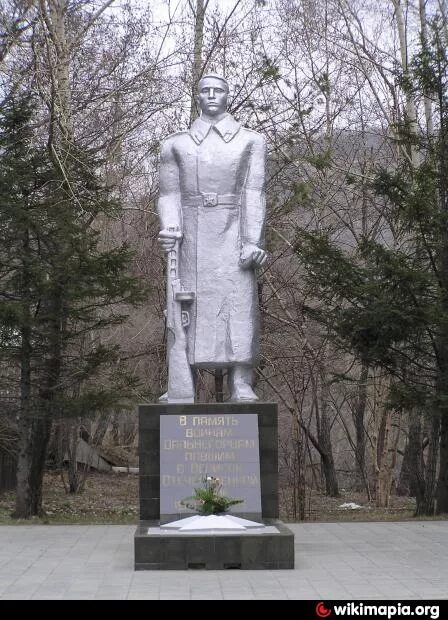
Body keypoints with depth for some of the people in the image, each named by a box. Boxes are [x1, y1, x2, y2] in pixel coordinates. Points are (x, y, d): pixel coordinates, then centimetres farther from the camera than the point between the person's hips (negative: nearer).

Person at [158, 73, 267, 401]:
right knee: (188, 305, -3)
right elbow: (169, 194, 10)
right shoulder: (175, 143, 17)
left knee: (239, 304, -11)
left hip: (233, 231, -1)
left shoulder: (251, 140, 12)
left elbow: (255, 192, 3)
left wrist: (253, 239, -9)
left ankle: (241, 386, -13)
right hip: (192, 235, 1)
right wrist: (170, 227, -10)